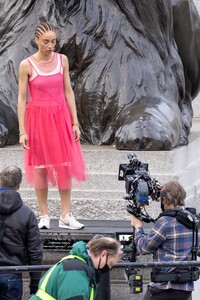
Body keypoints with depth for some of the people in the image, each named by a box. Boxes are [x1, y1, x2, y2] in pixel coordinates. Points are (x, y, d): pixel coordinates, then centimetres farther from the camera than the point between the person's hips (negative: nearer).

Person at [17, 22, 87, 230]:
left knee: (65, 166, 0)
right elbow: (21, 98, -5)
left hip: (60, 117, 3)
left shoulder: (62, 60, 2)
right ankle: (44, 216, 11)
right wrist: (22, 131, -9)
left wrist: (75, 122, 2)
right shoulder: (26, 65, -7)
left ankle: (65, 215, 6)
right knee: (40, 168, 3)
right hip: (37, 118, -2)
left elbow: (68, 92, 6)